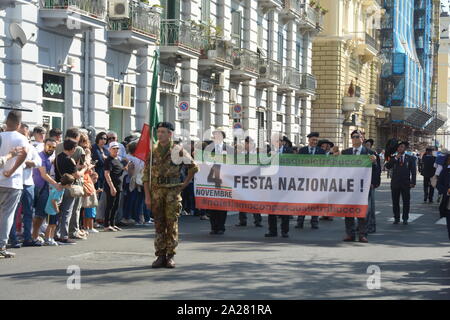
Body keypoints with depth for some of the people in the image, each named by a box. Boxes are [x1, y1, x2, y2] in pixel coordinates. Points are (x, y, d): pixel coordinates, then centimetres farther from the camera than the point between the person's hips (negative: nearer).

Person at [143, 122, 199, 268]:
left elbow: (194, 167, 9)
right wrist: (147, 196, -2)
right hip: (156, 191, 2)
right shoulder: (152, 151, 6)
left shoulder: (178, 151, 0)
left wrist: (185, 184, 3)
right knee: (159, 224, 5)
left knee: (172, 224, -2)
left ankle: (170, 256, 5)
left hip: (173, 191, -2)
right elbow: (146, 175, 5)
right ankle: (160, 256, 10)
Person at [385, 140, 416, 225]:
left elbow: (413, 171, 3)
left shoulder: (410, 158, 6)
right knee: (395, 202, 4)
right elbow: (388, 166, -7)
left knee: (406, 202, 1)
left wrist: (413, 182, -5)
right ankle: (396, 218, 13)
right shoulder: (393, 158, 9)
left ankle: (405, 219, 9)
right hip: (395, 183, 1)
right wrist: (395, 158, -13)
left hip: (406, 183, -1)